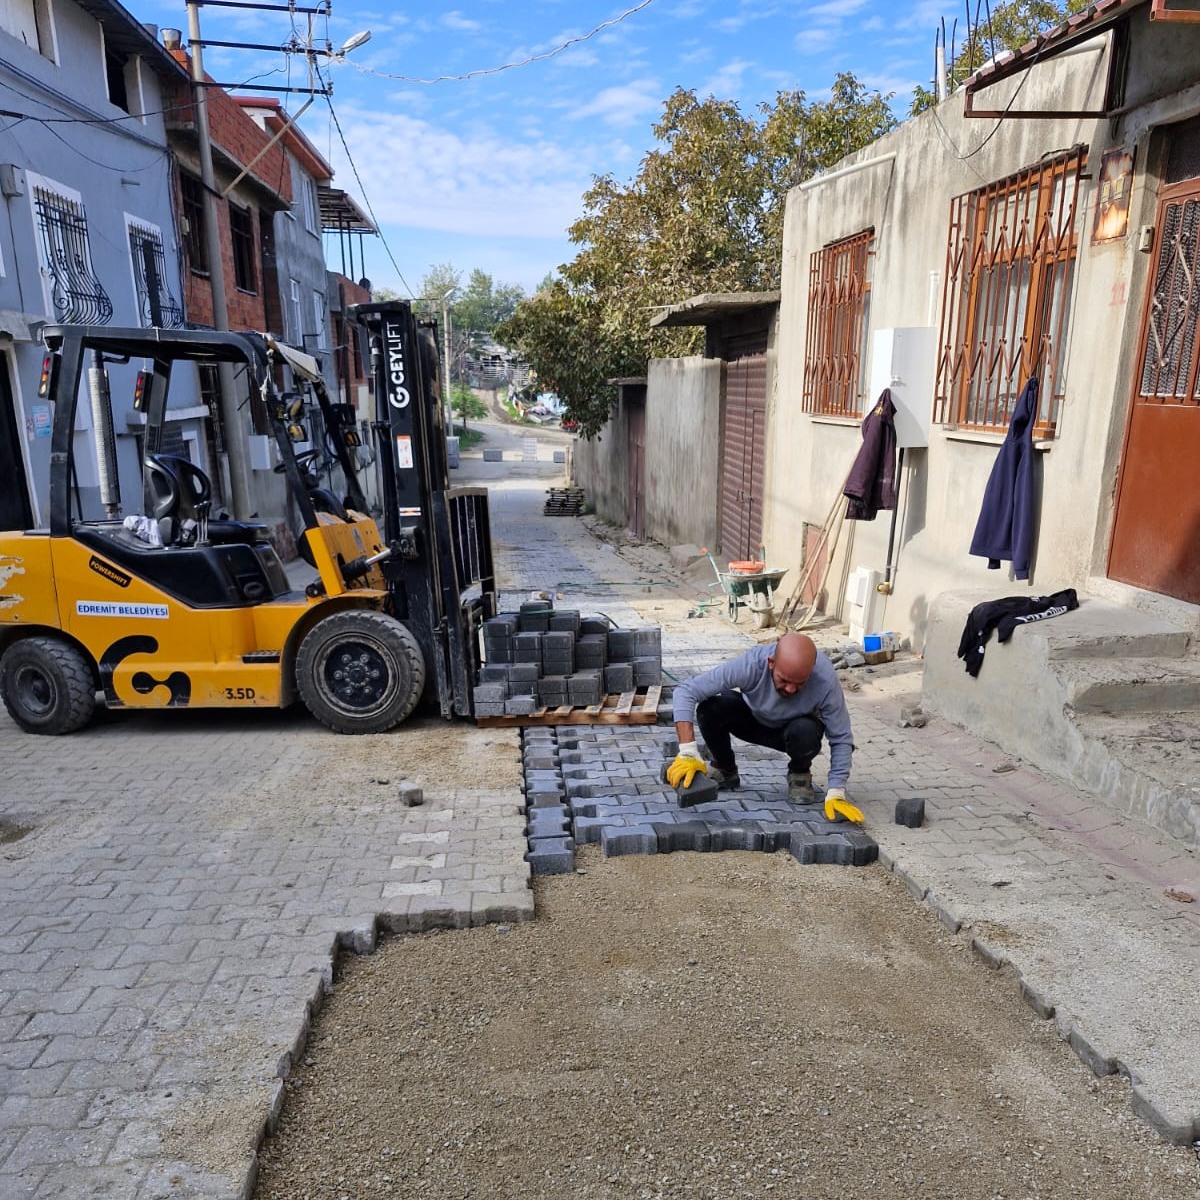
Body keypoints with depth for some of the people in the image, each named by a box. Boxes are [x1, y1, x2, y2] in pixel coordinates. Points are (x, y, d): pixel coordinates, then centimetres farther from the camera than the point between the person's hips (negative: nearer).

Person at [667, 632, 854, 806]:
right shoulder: (751, 664, -36)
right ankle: (726, 771, -1)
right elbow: (686, 691, -36)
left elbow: (841, 738, -23)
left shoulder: (825, 680, -35)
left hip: (796, 728, 0)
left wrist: (835, 793, -31)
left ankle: (800, 774, 0)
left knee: (806, 732, -35)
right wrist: (688, 752, -43)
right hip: (752, 718, 1)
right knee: (709, 708, -29)